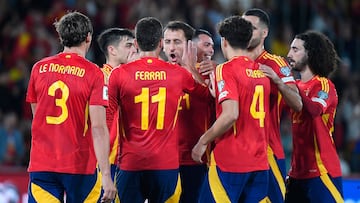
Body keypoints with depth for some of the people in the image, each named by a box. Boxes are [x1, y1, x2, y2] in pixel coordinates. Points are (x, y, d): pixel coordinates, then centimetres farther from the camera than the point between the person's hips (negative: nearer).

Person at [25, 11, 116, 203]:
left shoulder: (39, 68, 5)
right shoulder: (93, 74, -7)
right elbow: (98, 128, -13)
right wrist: (106, 175, -14)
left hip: (41, 165, 2)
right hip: (80, 165, -2)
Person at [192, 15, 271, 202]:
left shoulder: (226, 70, -10)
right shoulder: (262, 71, 12)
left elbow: (230, 115, -21)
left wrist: (203, 141, -10)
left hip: (230, 161, -7)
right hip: (260, 163, 7)